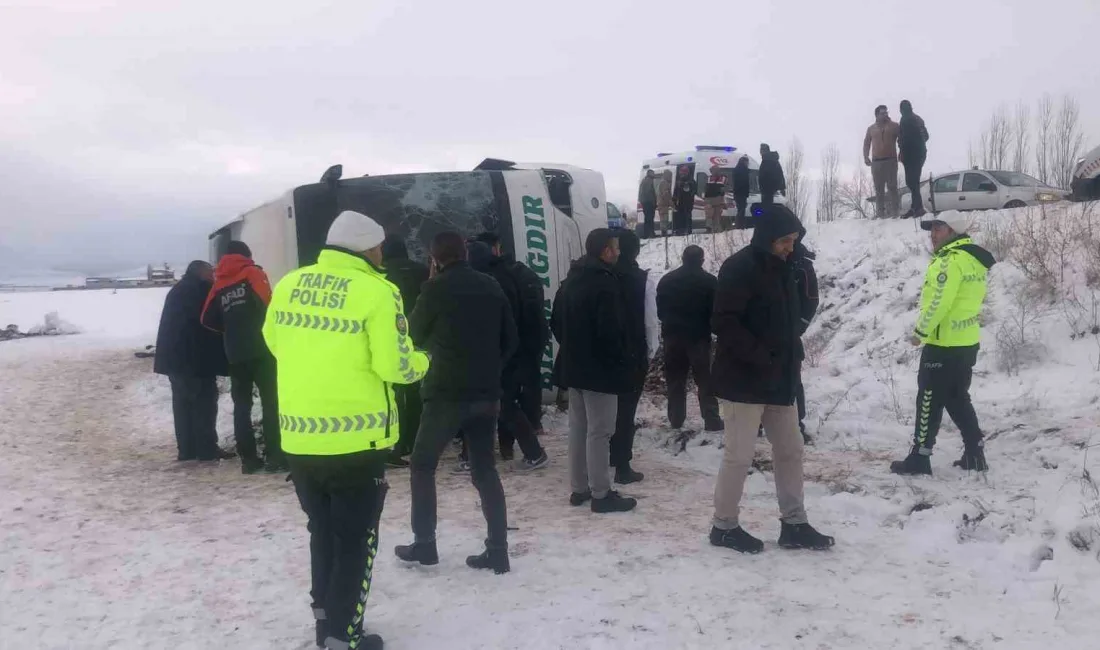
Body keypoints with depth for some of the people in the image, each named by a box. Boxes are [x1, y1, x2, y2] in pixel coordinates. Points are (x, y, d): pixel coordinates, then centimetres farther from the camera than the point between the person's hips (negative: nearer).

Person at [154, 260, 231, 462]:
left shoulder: (177, 291, 23)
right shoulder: (202, 290, -5)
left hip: (174, 356, 9)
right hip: (196, 357, -9)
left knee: (183, 402, 8)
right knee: (204, 401, -7)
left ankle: (186, 449, 8)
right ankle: (207, 449, -9)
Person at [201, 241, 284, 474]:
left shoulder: (219, 284, 15)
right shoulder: (253, 273, 2)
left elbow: (208, 319, 14)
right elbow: (266, 304, -12)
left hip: (235, 354, 5)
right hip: (260, 349, -4)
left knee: (241, 405, 10)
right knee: (271, 402, -3)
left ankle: (248, 459, 9)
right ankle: (275, 457, -7)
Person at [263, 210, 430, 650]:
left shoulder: (289, 284, 3)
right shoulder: (375, 291, -14)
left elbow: (275, 342, 14)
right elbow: (394, 365, -16)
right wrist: (421, 363, 5)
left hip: (299, 437, 6)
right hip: (357, 438, -5)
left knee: (323, 531, 22)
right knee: (356, 539, 10)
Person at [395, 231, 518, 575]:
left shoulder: (436, 288, -8)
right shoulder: (491, 286, 6)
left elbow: (415, 333, 7)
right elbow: (510, 339, 10)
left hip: (446, 392, -5)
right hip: (485, 393, 5)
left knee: (422, 465, 13)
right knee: (485, 469, 12)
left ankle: (424, 544, 14)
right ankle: (497, 550, 9)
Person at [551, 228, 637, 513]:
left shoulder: (570, 280, 12)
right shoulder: (606, 282, -17)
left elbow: (556, 322, 17)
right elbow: (610, 330, -23)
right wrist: (620, 362, -11)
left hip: (573, 366, 9)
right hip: (600, 369, -9)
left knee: (578, 428, 14)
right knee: (599, 432, -3)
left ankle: (579, 488, 21)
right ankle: (601, 494, 3)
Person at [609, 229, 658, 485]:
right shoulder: (642, 279, -10)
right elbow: (651, 320, -10)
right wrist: (651, 352, 3)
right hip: (634, 353, -4)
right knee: (626, 409, 1)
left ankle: (609, 456, 28)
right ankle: (623, 467, 3)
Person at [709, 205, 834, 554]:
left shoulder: (781, 268, 13)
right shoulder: (739, 268, -15)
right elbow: (724, 323, -22)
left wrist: (789, 360, 8)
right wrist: (761, 357, -23)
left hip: (779, 380, 9)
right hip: (744, 380, -9)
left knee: (790, 450, 12)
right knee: (739, 456, 0)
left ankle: (794, 525, 23)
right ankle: (724, 526, 14)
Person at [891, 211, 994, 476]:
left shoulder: (952, 259, -17)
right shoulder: (974, 258, 14)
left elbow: (939, 301, -24)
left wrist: (920, 331, -15)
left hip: (944, 344, -9)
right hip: (966, 342, 9)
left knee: (929, 400, -2)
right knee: (958, 399, 18)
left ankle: (919, 457, 3)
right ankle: (974, 454, 19)